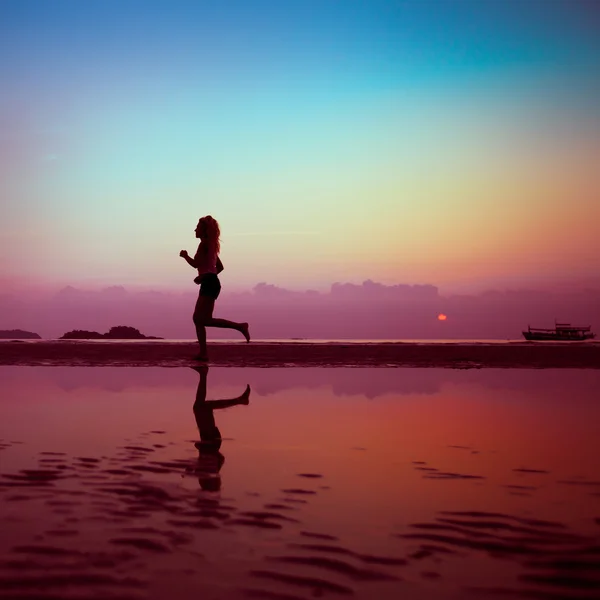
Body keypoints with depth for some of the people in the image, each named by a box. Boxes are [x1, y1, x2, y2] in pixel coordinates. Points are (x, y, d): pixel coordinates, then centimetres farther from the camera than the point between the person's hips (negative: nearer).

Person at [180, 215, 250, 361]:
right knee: (197, 319, 8)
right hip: (211, 283, 10)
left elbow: (196, 264, -15)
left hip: (209, 283, -10)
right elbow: (220, 267, 26)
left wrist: (185, 255, 4)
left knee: (205, 320, -14)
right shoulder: (211, 245, 21)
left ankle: (240, 326, -17)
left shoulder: (204, 243, -7)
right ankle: (203, 353, 3)